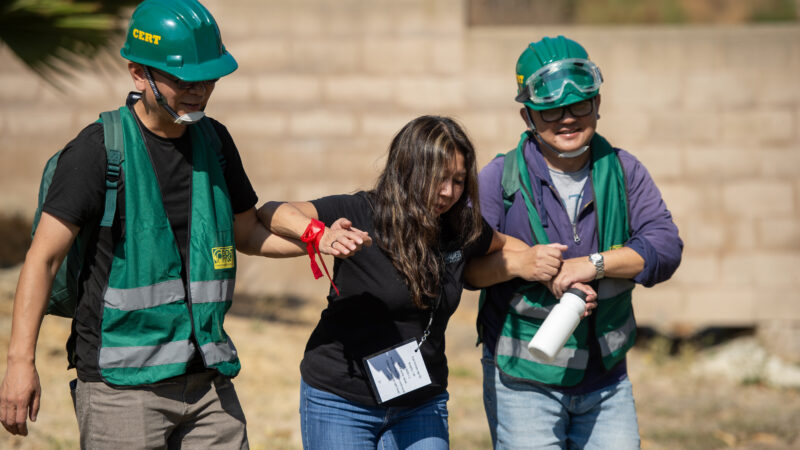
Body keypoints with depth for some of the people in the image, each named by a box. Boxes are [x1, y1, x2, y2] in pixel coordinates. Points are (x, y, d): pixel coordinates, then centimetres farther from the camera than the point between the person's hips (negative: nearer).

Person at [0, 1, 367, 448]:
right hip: (123, 382, -6)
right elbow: (44, 257, -10)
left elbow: (245, 233, 23)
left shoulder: (214, 140, 10)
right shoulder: (99, 148, -10)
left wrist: (317, 240, 5)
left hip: (208, 377, 6)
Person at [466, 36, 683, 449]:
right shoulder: (501, 179, -3)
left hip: (606, 381, 3)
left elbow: (665, 247, -6)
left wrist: (592, 264, -20)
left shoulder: (623, 171, 5)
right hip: (523, 382, -3)